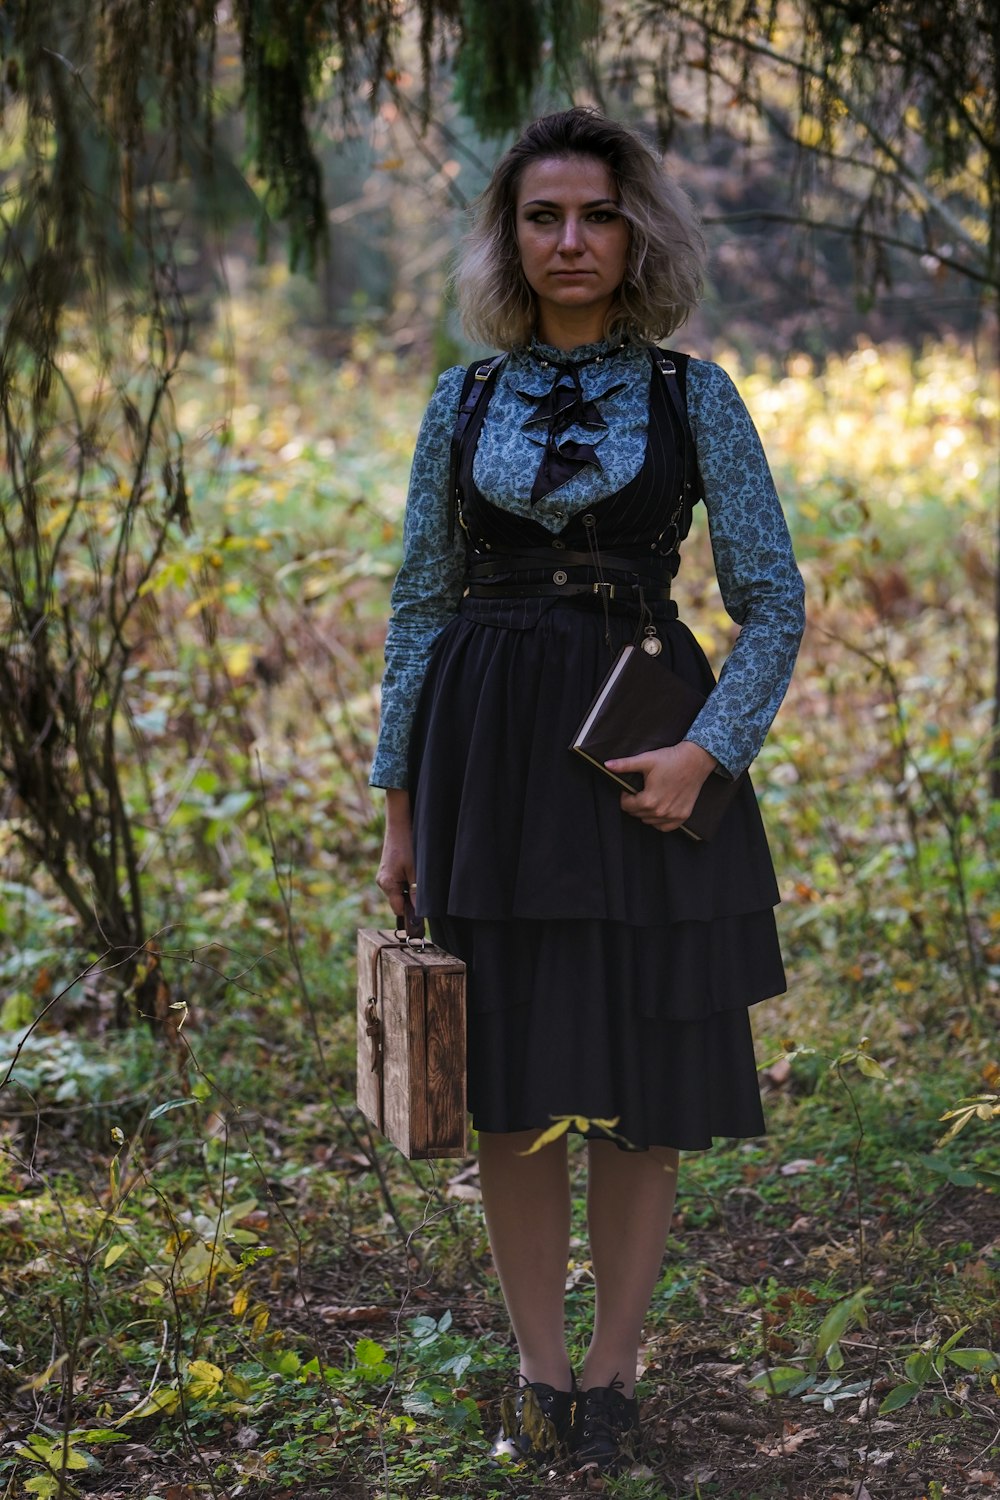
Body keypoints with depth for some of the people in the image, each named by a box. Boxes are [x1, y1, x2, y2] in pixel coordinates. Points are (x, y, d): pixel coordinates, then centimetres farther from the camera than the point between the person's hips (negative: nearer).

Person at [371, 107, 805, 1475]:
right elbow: (419, 608, 10)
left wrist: (707, 751, -13)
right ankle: (540, 1374, 20)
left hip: (643, 758, -1)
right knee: (509, 1082, 6)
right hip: (488, 752, 2)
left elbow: (774, 606, 1)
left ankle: (611, 1374, 19)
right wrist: (399, 803, 6)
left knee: (643, 1082, 3)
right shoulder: (463, 406, 7)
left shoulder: (694, 400, 2)